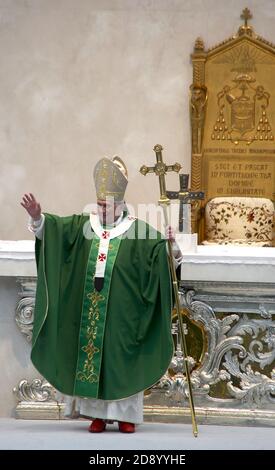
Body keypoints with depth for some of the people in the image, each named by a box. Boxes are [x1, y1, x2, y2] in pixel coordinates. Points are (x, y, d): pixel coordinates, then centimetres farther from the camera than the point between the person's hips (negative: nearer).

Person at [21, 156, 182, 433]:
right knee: (91, 353, 3)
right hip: (91, 311, 3)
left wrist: (170, 244, -28)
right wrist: (37, 217, -16)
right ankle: (98, 414, 9)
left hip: (122, 312, -3)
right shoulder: (84, 226, 9)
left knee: (121, 357, -1)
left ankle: (125, 414, 6)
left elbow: (161, 250, -6)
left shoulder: (138, 231, 1)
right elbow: (51, 228, 2)